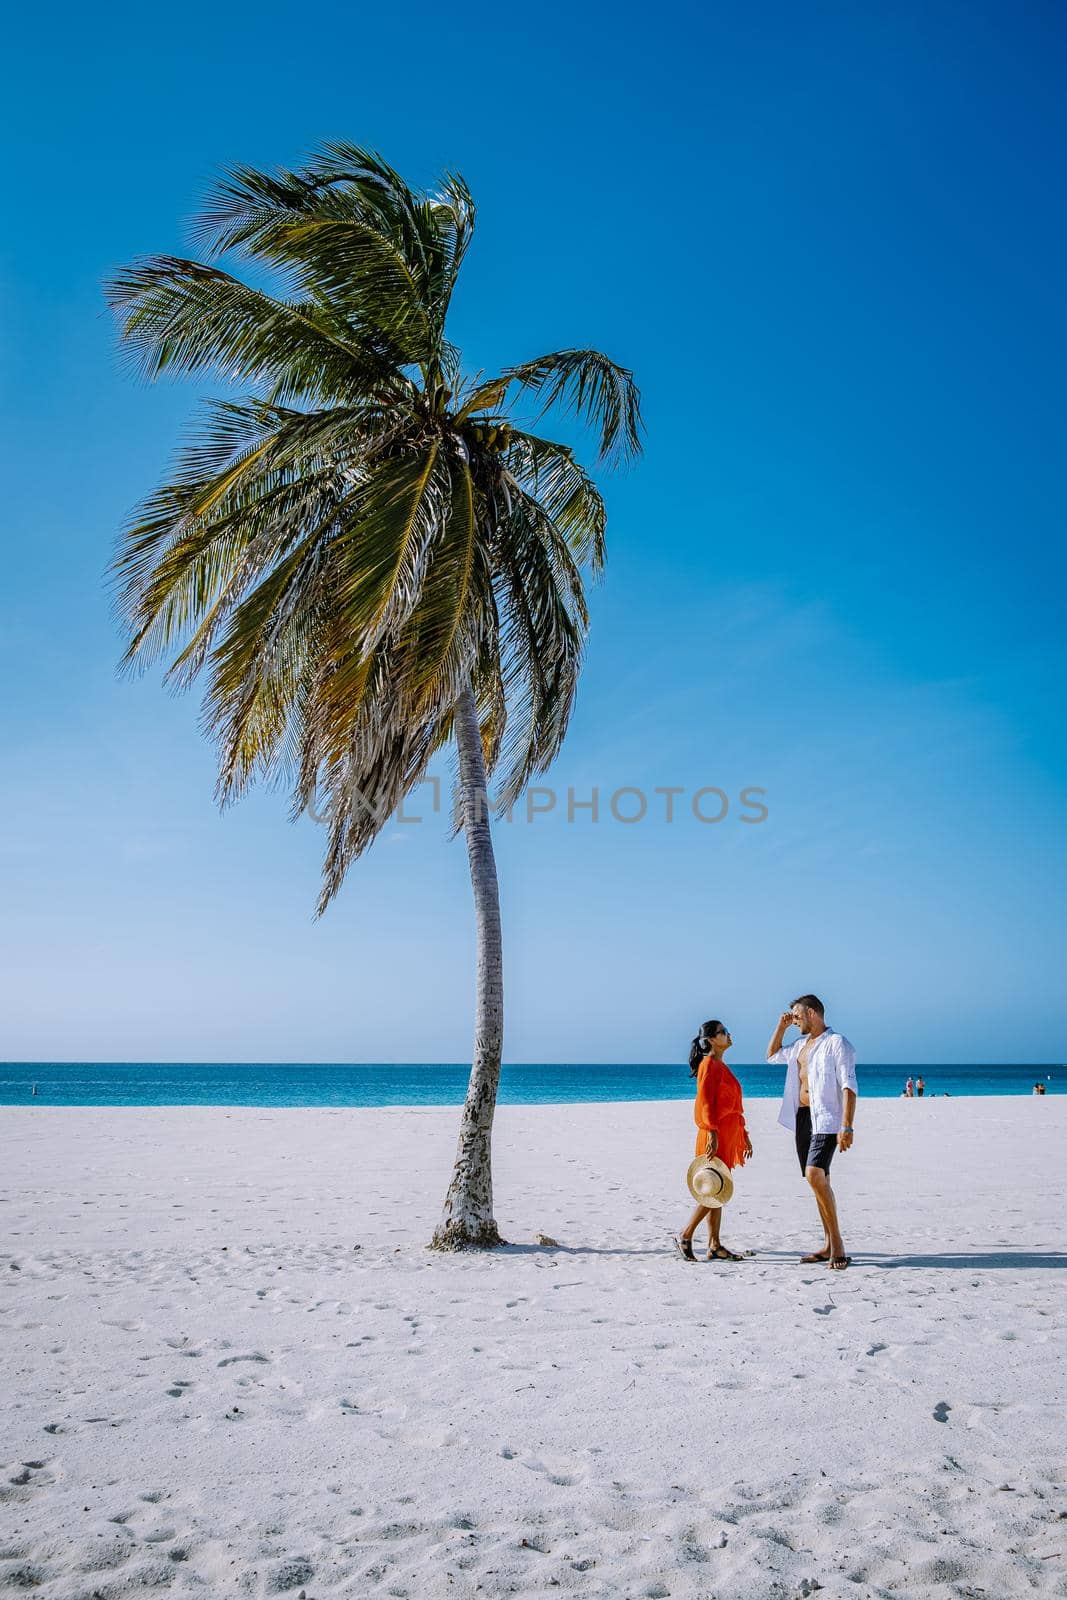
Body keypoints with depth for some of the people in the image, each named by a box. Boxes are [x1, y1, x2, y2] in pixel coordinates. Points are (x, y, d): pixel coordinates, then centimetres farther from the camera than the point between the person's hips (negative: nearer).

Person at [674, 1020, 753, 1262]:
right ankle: (685, 1236, -1)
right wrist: (712, 1133, -24)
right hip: (715, 1136, -9)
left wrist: (744, 1135, 22)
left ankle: (714, 1246, 12)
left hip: (727, 1136, 9)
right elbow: (705, 1102, -18)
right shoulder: (709, 1064, -10)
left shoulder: (721, 1066, 19)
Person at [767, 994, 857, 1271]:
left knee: (815, 1174, -22)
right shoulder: (801, 1045, 18)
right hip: (802, 1117, 8)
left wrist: (847, 1127, -22)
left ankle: (837, 1242, -14)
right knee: (818, 1179, 9)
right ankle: (829, 1244, 14)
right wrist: (781, 1026, 20)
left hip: (826, 1119, -8)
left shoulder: (836, 1043, -8)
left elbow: (848, 1086, -14)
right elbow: (772, 1055, 34)